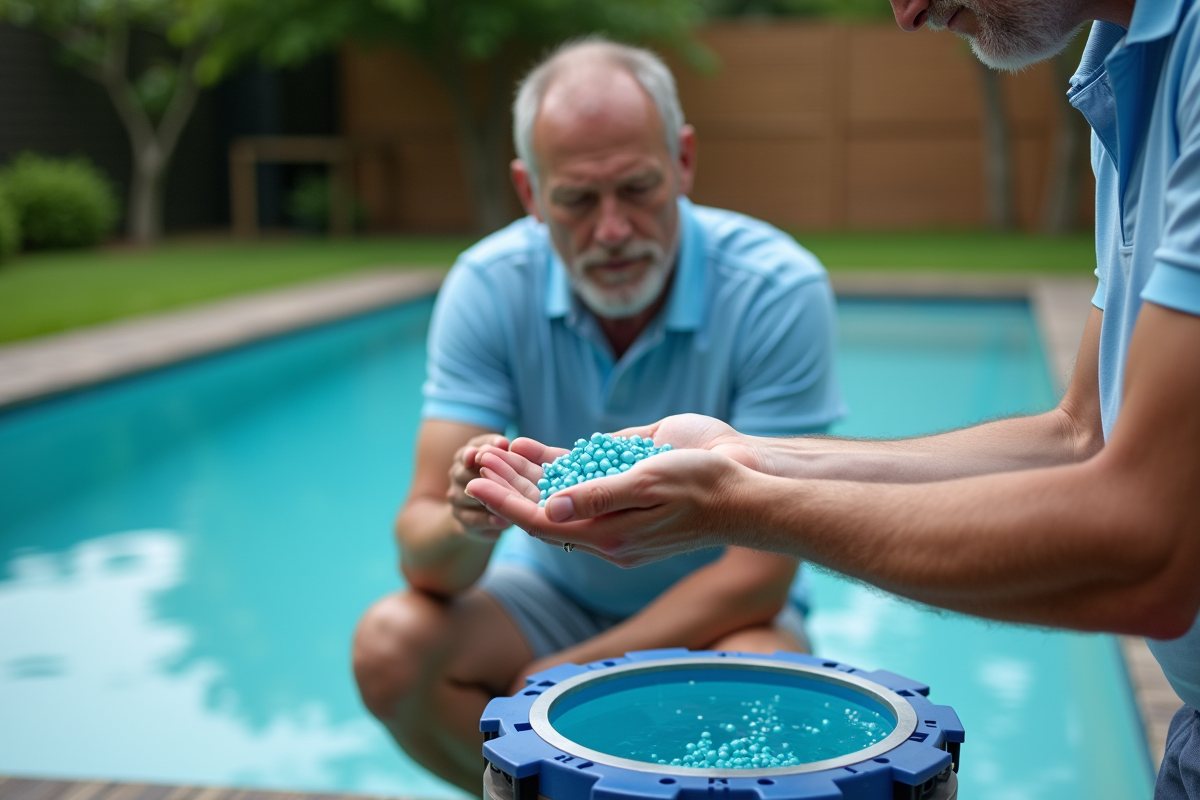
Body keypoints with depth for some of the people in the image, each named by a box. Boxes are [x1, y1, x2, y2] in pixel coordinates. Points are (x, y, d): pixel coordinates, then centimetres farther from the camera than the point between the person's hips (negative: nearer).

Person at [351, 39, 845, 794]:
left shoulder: (778, 291, -23)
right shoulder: (488, 286, -15)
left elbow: (759, 572, -23)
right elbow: (423, 553, -18)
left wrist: (558, 683, -21)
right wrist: (470, 524, -43)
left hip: (715, 615, -2)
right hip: (555, 594, 2)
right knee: (390, 645, -24)